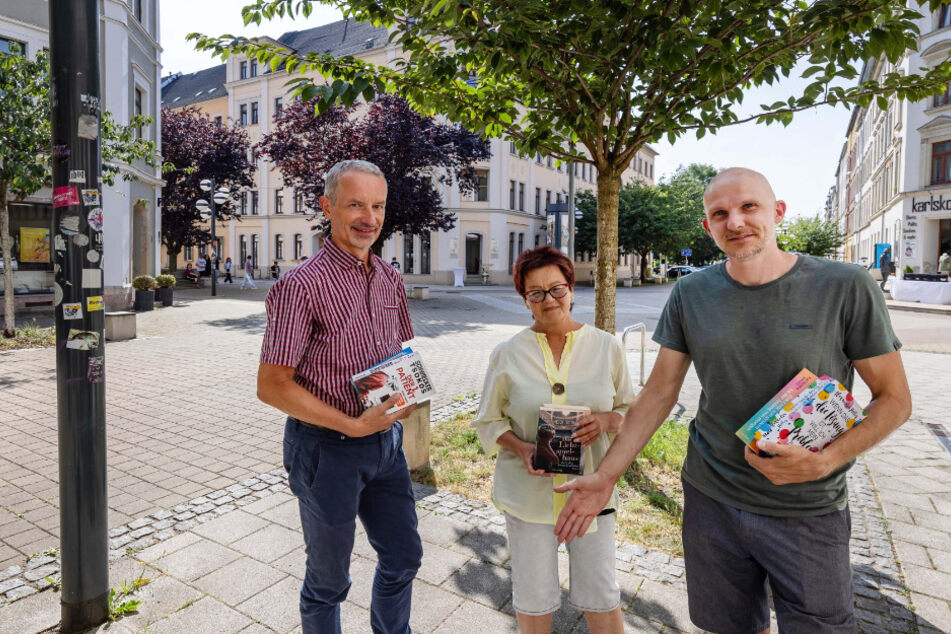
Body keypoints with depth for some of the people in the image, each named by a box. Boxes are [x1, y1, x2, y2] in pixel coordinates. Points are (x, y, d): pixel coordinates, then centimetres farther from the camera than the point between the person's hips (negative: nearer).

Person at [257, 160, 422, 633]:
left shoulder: (389, 278, 4)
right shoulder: (302, 285, -17)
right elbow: (271, 386, -18)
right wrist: (354, 425, -21)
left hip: (386, 440, 7)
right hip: (327, 447, -6)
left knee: (403, 557, 21)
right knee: (328, 579, 14)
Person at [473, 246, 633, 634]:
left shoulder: (606, 346, -2)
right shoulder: (508, 354, -5)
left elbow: (630, 409, 6)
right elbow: (488, 421, 1)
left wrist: (605, 420, -16)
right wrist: (521, 449, -17)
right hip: (528, 494, 0)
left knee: (601, 597, 13)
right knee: (533, 599, 14)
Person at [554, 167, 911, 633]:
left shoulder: (846, 288, -11)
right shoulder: (691, 294, -4)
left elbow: (894, 399, -4)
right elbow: (659, 394, 0)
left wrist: (824, 461, -20)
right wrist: (605, 476, -4)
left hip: (808, 512, -2)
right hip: (711, 501, 2)